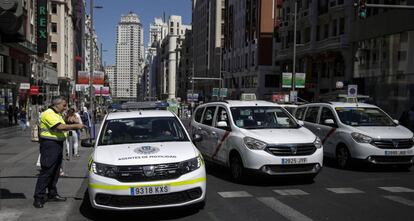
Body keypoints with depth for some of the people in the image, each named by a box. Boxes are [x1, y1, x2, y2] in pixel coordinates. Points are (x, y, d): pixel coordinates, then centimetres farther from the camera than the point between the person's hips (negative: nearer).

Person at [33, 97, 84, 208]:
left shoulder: (58, 114, 18)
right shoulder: (48, 114, -14)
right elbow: (60, 127, -25)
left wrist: (73, 127, 7)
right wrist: (75, 126, -20)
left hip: (58, 144, 10)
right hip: (49, 145, -10)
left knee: (55, 171, 14)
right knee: (46, 171, -9)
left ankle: (52, 194, 24)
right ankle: (38, 198, -5)